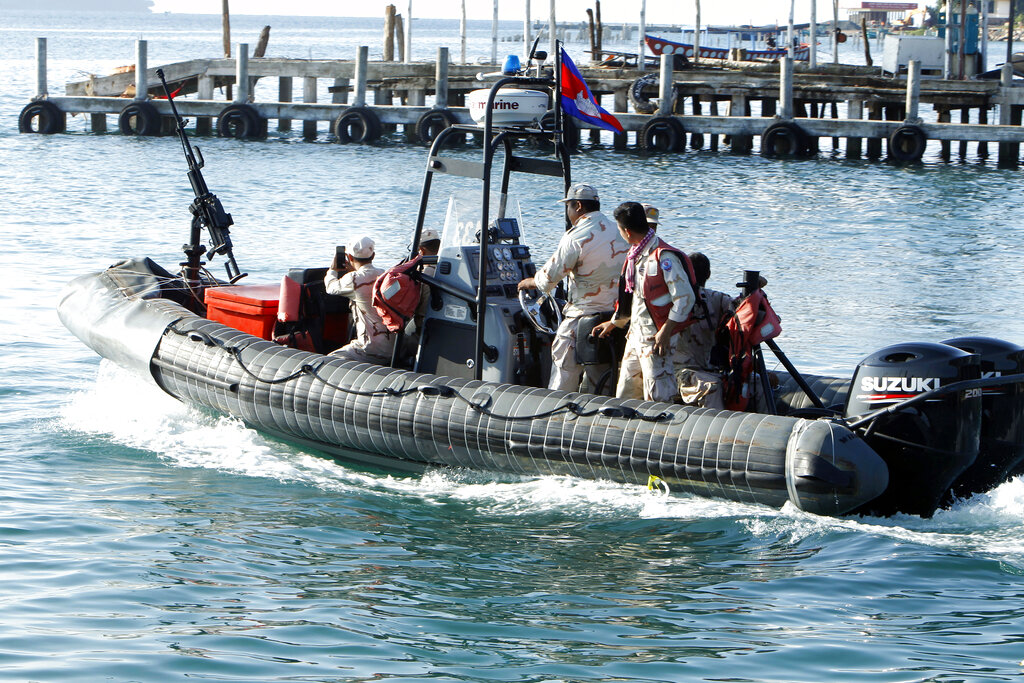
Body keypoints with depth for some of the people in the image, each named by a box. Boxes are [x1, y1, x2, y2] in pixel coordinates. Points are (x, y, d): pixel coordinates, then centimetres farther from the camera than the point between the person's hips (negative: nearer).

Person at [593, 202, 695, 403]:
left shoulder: (664, 256, -15)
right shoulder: (635, 255, 14)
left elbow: (686, 297, -17)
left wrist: (665, 331, -20)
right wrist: (614, 323, 33)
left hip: (656, 337, -9)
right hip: (635, 336, 9)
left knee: (656, 398, -10)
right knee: (625, 396, 10)